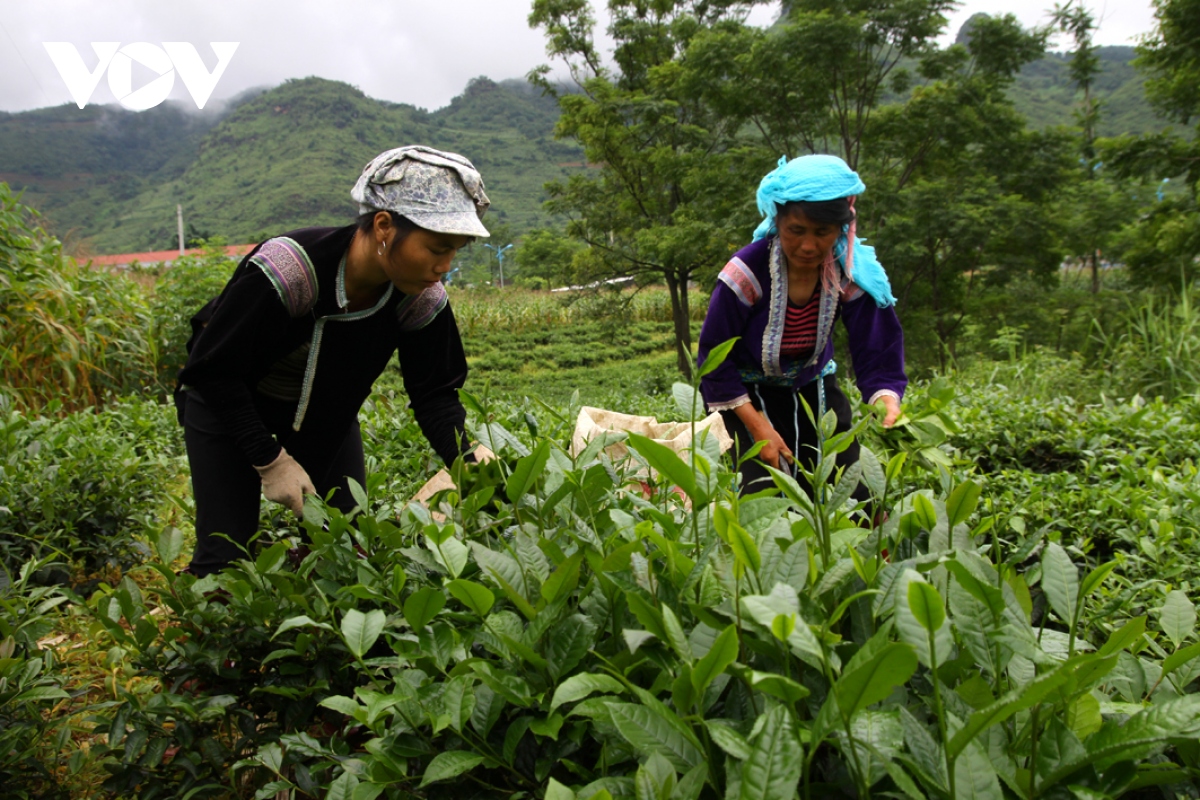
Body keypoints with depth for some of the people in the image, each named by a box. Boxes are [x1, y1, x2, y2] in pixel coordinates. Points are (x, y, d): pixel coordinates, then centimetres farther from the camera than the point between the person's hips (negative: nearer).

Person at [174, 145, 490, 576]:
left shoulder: (422, 299, -24)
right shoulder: (286, 271, -39)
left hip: (327, 409, 5)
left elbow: (434, 393, -13)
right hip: (226, 403, -4)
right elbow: (212, 370, -28)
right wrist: (270, 460, -26)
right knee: (226, 557, -6)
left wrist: (467, 460, -29)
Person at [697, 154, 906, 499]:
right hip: (749, 392, -3)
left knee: (848, 491, -2)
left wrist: (888, 405, -39)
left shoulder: (855, 273, -19)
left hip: (813, 385, 3)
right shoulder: (745, 273, -27)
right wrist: (757, 426, -22)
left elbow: (877, 354, -18)